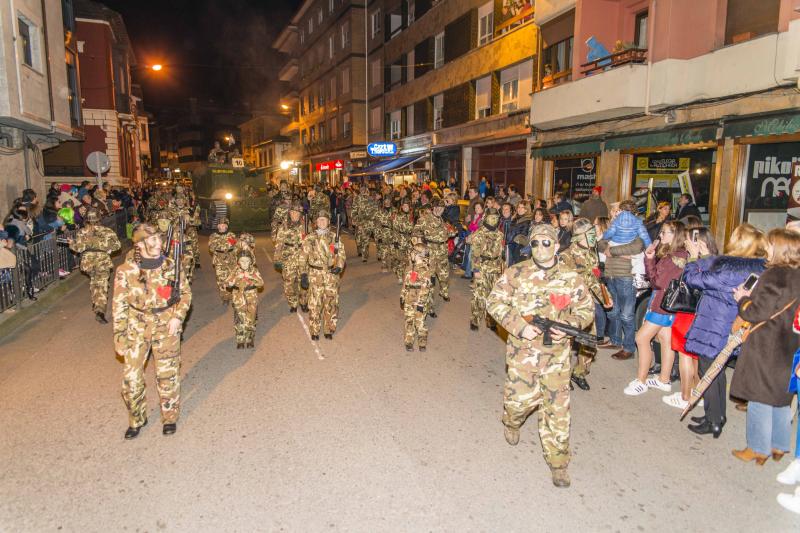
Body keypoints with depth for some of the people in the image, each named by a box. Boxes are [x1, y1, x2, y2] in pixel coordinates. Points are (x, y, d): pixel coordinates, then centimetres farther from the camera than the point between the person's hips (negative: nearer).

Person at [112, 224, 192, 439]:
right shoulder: (126, 271, -9)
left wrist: (178, 316, -8)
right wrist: (119, 337, -4)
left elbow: (185, 293, 7)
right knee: (131, 377, 2)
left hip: (166, 326, 1)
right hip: (137, 328, 0)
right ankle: (136, 419, 26)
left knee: (168, 375, 7)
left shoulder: (169, 266, -4)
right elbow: (119, 306, -4)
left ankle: (170, 417, 28)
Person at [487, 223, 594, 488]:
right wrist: (519, 327, -14)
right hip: (522, 349, -1)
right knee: (522, 397, 0)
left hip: (556, 351, 1)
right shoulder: (516, 273, -5)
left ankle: (558, 461, 22)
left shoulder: (571, 277, 0)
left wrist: (568, 326, -11)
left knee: (557, 406, 4)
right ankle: (511, 422, 39)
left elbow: (586, 309, 9)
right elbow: (494, 302, -2)